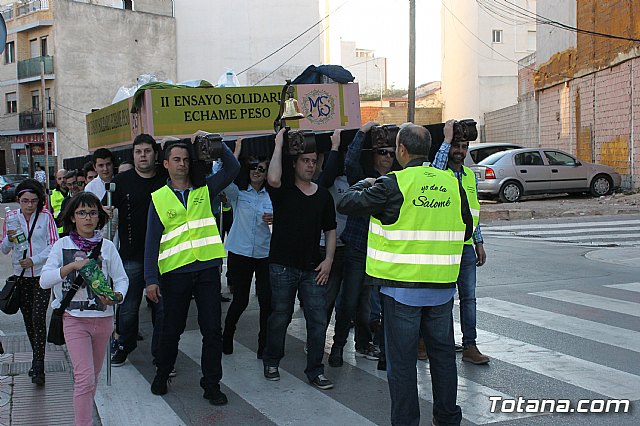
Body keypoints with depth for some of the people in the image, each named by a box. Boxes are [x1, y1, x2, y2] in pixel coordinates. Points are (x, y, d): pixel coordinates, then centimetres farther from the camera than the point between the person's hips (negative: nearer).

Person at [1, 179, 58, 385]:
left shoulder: (46, 217, -4)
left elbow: (54, 245, -4)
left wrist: (34, 260, -16)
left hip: (42, 274, -3)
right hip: (21, 276, 3)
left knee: (38, 317, -12)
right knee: (28, 320, 11)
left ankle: (38, 366, -9)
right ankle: (38, 360, 25)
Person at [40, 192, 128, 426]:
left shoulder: (107, 246, 3)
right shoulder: (62, 245, -1)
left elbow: (121, 279, 3)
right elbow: (44, 280, -8)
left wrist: (117, 296, -18)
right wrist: (72, 266, -21)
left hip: (103, 318, 3)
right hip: (74, 319, -3)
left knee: (93, 377, 16)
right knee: (85, 378, -13)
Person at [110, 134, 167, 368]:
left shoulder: (166, 181, 4)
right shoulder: (122, 180, 2)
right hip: (131, 255, -1)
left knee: (162, 307, 6)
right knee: (128, 306, 8)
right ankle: (124, 347, 29)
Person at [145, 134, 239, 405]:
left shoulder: (204, 189, 8)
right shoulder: (159, 198, 3)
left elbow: (233, 168, -1)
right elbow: (152, 242, 0)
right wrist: (151, 279, -7)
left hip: (207, 269, 1)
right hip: (175, 272, -1)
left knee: (212, 329, 2)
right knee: (171, 329, 12)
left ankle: (212, 384, 14)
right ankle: (162, 375, 34)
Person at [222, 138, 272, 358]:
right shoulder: (238, 192, 4)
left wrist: (275, 220, -12)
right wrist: (236, 152, -15)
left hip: (265, 254, 2)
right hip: (239, 252, -1)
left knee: (267, 300, -4)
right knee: (240, 300, 4)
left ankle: (265, 344, 10)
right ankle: (226, 339, 25)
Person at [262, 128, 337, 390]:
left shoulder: (323, 195, 9)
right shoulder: (283, 191, -2)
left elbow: (330, 230, 14)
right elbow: (273, 179, -27)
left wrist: (328, 259, 2)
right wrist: (278, 145, -17)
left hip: (313, 269, 3)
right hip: (282, 267, -3)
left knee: (318, 320, 1)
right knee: (280, 317, 8)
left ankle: (315, 371, 13)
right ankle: (271, 363, 28)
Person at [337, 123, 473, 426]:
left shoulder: (392, 184, -13)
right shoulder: (452, 183, 2)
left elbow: (346, 203, -7)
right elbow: (466, 229, 12)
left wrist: (363, 185, 12)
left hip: (402, 285, -4)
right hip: (442, 286, 5)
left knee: (402, 358, 6)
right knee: (442, 352, 18)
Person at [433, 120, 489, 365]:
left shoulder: (471, 176, 13)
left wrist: (479, 243, 14)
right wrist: (447, 139, -25)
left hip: (466, 247, 5)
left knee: (468, 297, 5)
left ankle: (469, 346, 10)